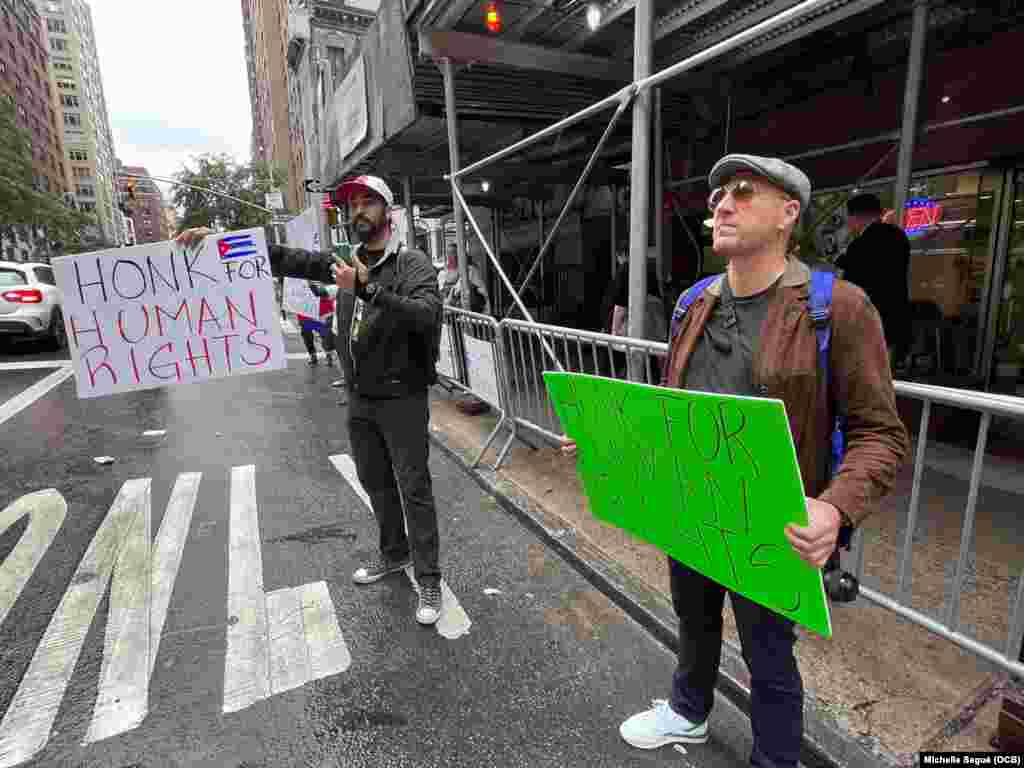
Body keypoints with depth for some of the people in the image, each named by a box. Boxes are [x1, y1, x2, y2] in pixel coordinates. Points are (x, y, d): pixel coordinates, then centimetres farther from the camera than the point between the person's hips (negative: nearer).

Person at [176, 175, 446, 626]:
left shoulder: (413, 263, -10)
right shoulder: (347, 262, 8)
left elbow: (427, 314, -27)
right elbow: (288, 261, 9)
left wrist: (366, 290, -33)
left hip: (402, 399, -6)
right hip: (359, 400, 7)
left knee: (414, 489, 0)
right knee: (375, 482, 18)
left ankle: (429, 581, 14)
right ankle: (394, 553, 39)